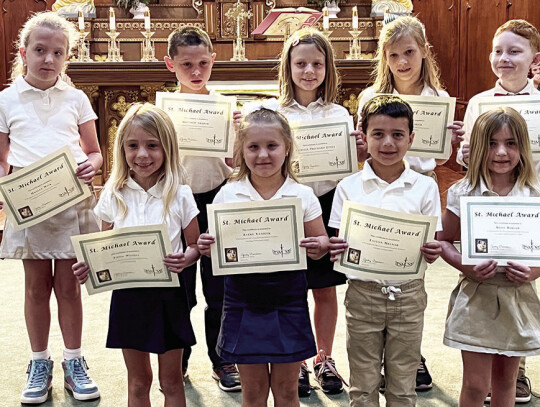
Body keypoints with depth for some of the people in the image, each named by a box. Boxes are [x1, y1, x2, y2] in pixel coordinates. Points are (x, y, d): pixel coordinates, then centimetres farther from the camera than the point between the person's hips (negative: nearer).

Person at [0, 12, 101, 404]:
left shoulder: (76, 99, 7)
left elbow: (95, 152, 10)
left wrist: (91, 166, -13)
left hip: (73, 199, 0)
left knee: (69, 285, 6)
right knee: (37, 285, 8)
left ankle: (74, 362, 20)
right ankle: (40, 364, 23)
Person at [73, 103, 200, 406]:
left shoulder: (180, 195, -7)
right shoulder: (113, 196, -1)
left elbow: (195, 245, -1)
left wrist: (185, 259, -23)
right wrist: (90, 266, -13)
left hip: (168, 296, -2)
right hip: (128, 296, 2)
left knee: (171, 381, 13)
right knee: (138, 381, 17)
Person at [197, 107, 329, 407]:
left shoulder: (302, 195, -2)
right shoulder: (228, 195, 0)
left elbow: (320, 243, 4)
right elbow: (217, 245, 4)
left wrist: (318, 246, -18)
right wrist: (206, 247, -18)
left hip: (287, 296, 0)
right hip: (243, 296, 1)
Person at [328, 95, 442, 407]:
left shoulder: (425, 187, -1)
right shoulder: (349, 187, -1)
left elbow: (432, 244, 1)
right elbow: (340, 244, 1)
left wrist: (433, 252, -21)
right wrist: (335, 250, -22)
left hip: (408, 295, 0)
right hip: (363, 294, 0)